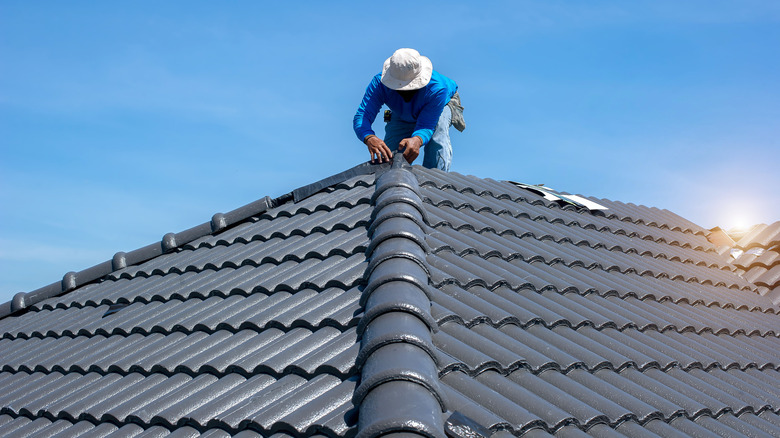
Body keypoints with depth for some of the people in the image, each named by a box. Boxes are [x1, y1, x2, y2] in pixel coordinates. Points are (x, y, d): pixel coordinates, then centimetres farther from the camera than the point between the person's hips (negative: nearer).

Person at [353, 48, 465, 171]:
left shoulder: (437, 88, -44)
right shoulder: (379, 83, -38)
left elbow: (426, 127, -44)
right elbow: (361, 116, -46)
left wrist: (417, 140, -70)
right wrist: (369, 138, -69)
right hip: (402, 117, 3)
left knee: (437, 139, -36)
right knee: (387, 155, -13)